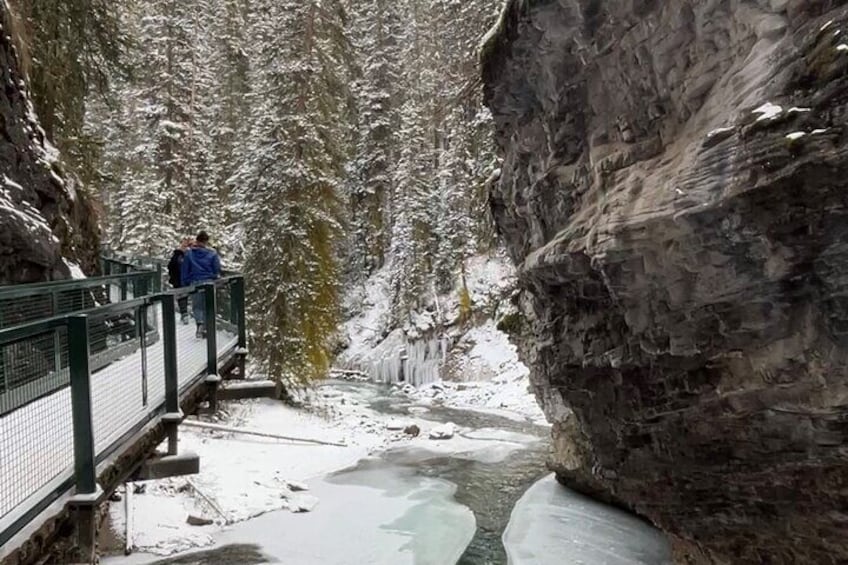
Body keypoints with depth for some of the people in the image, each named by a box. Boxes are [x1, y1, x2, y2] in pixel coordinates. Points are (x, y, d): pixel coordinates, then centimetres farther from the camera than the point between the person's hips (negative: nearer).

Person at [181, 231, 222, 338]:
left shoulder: (189, 254, 3)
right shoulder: (212, 254, 0)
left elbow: (184, 271, 5)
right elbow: (217, 270, 3)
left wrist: (185, 284, 11)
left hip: (194, 283, 0)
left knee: (197, 306, 9)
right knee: (207, 307, 11)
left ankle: (200, 323, -17)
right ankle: (205, 329, 10)